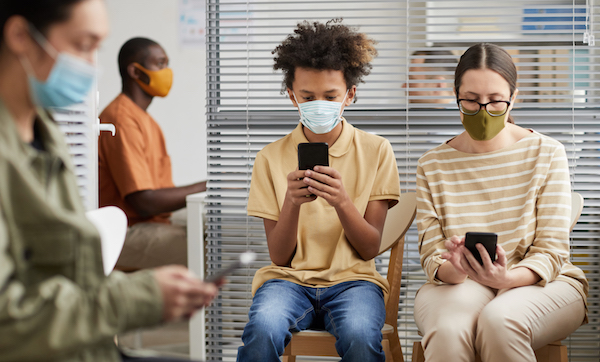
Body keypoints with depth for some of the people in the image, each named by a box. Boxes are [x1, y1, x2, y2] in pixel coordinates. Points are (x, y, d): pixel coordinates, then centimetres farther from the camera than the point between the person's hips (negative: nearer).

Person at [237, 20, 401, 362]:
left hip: (352, 278, 0)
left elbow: (370, 248, 0)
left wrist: (342, 201, -19)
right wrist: (292, 201, -18)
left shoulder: (376, 151, 4)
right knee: (263, 328, -35)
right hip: (289, 278, 0)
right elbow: (280, 256, 1)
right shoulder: (272, 158, 4)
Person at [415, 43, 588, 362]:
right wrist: (452, 269, -25)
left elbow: (551, 252, -3)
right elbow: (431, 256, 1)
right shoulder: (432, 165, 5)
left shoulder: (547, 153, 1)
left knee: (500, 319, -34)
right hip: (454, 287, 0)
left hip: (536, 284, 1)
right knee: (449, 330, -36)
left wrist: (506, 278, -25)